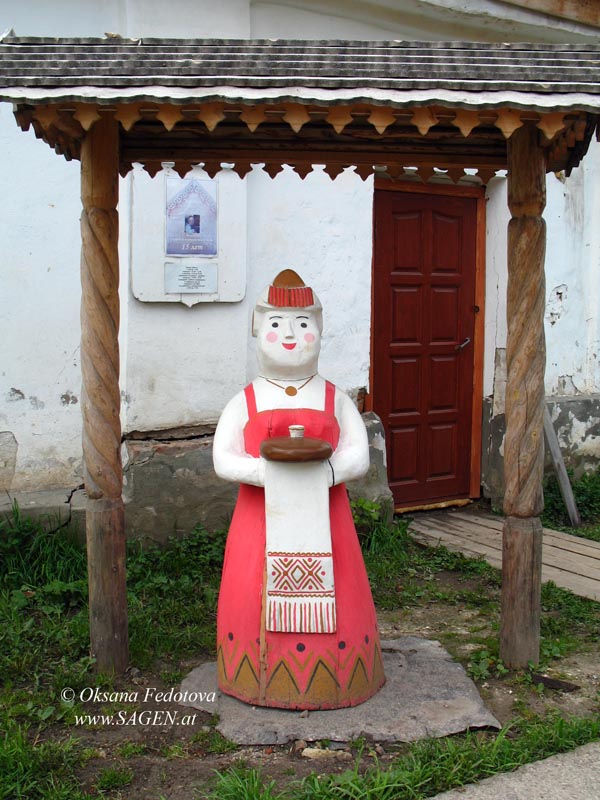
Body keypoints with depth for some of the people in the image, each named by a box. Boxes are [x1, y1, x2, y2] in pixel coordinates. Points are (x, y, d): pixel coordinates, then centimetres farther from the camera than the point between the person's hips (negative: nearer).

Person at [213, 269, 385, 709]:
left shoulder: (334, 399, 6)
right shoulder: (246, 402, 5)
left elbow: (358, 457, -3)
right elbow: (224, 460, -4)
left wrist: (319, 471, -22)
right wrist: (272, 471, -21)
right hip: (261, 516, 0)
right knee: (259, 598, 1)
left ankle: (330, 674, 21)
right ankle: (265, 674, 19)